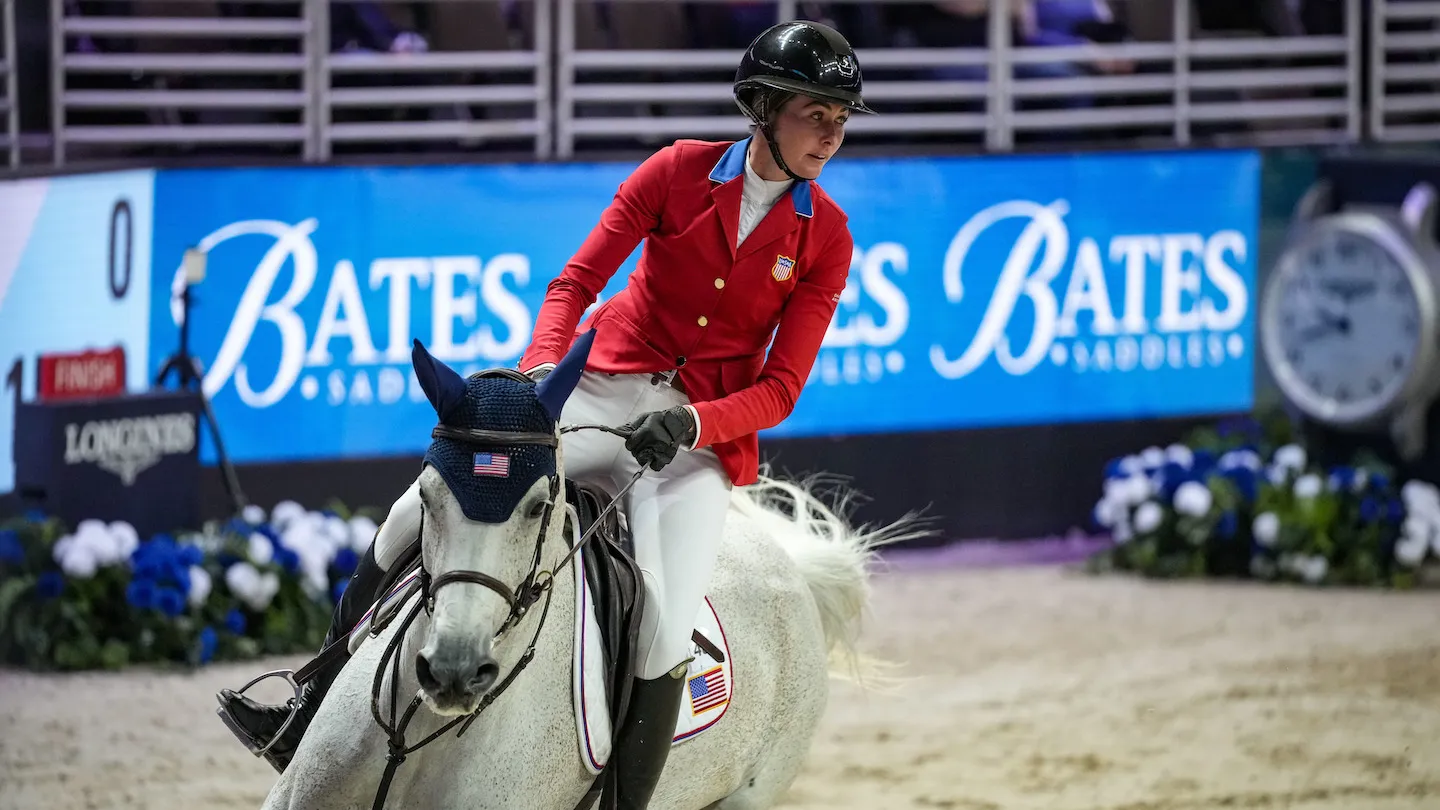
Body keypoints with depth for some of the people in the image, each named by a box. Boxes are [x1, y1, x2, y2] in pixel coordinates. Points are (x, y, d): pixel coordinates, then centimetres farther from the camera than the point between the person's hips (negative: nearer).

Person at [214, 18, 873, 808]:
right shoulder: (677, 172, -2)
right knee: (414, 517, -10)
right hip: (599, 391, 1)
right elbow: (575, 282, -2)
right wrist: (540, 370, -21)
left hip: (701, 439, -1)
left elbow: (779, 388, -4)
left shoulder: (827, 235, -3)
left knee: (664, 640, -24)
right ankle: (308, 724, 5)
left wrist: (690, 423, -22)